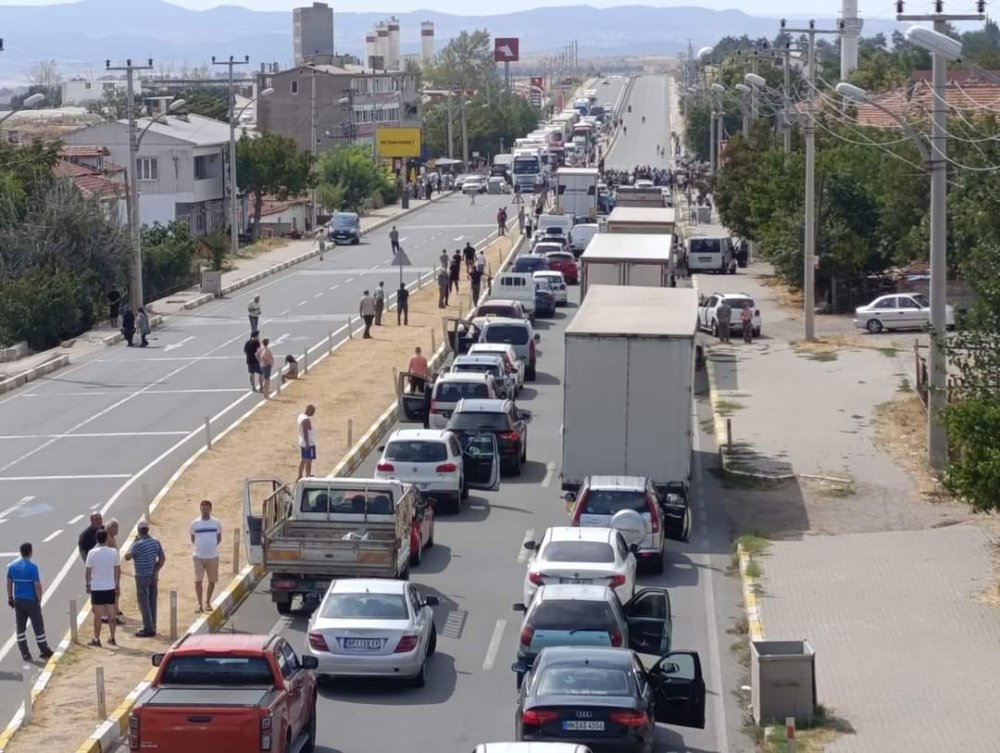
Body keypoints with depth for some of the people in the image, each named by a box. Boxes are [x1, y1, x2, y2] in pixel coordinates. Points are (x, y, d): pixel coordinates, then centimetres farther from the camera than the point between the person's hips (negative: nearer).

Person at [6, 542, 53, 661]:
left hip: (18, 600, 5)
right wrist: (39, 599, -5)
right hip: (31, 600, -5)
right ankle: (44, 651, 16)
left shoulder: (12, 566, 1)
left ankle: (24, 653, 9)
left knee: (20, 627, 9)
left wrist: (10, 598, 16)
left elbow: (9, 583, 7)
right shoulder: (32, 567, -16)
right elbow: (37, 585, -16)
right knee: (38, 625, 7)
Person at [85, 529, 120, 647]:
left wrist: (88, 584, 6)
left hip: (96, 587, -2)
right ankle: (112, 638, 12)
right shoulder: (113, 552, -3)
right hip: (110, 587, 2)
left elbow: (88, 571, -7)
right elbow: (118, 570, 3)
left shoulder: (92, 553, -10)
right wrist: (117, 584, 13)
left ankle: (96, 639, 7)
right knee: (111, 614, 9)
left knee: (98, 614, 3)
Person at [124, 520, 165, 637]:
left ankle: (148, 629, -5)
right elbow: (162, 558, 7)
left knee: (143, 602, -3)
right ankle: (152, 627, 19)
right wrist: (156, 570, 6)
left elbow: (127, 557, -7)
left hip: (142, 577, -7)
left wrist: (133, 542, 0)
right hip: (153, 576, 7)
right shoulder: (155, 542, 3)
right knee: (152, 602, 13)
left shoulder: (138, 544, -18)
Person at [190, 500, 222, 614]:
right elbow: (192, 539, 10)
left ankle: (207, 602, 25)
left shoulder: (216, 523, 0)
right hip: (198, 556, -1)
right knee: (198, 580, -4)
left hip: (213, 556, 1)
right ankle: (200, 604, 5)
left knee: (212, 581, 8)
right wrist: (199, 547, 2)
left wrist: (212, 547, 3)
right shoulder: (194, 523, -1)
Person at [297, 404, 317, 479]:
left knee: (303, 460, 18)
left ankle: (300, 477, 25)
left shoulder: (301, 415, 8)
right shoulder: (306, 420, -23)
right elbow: (305, 432, -25)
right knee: (308, 461, -4)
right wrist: (307, 444, -24)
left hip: (303, 443, 10)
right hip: (309, 443, -10)